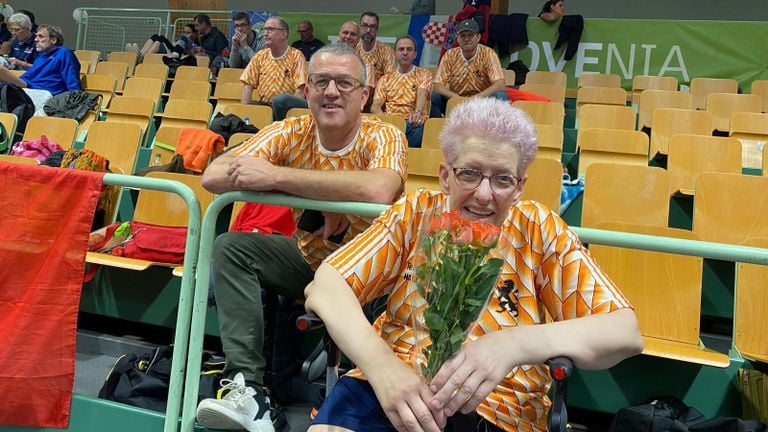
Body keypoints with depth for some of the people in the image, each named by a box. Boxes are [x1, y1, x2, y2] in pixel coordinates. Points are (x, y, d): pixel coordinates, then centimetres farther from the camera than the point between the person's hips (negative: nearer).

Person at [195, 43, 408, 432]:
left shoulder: (383, 137, -18)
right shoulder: (290, 134, -9)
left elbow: (377, 191, -42)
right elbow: (213, 176, -22)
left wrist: (276, 176, -38)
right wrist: (319, 199, -31)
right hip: (309, 258, 4)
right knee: (230, 248, -16)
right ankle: (247, 388, -20)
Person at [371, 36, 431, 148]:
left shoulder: (424, 74, 17)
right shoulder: (385, 79, 24)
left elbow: (422, 94, -6)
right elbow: (375, 106, 11)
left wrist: (417, 113, -30)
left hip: (413, 122, -1)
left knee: (418, 129, -39)